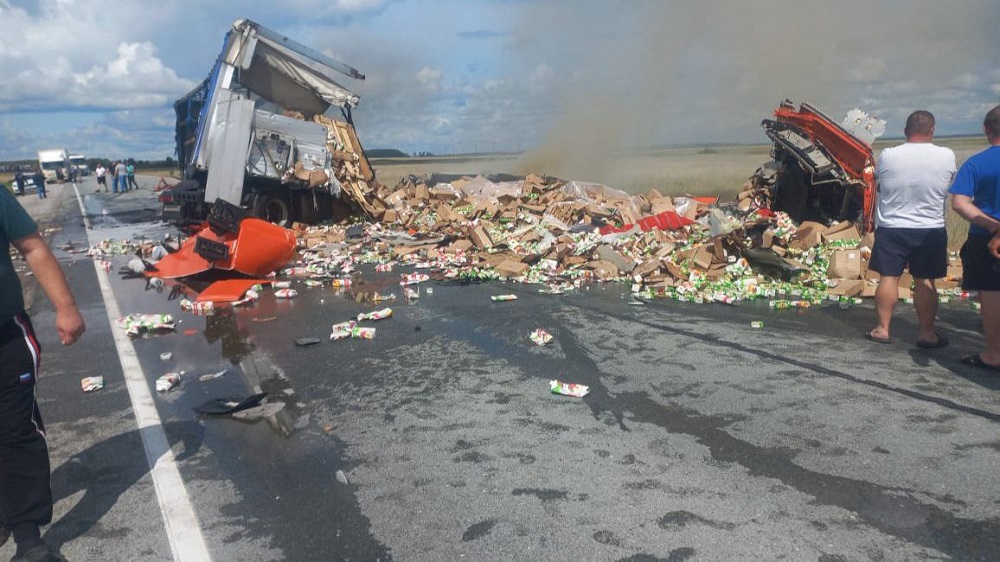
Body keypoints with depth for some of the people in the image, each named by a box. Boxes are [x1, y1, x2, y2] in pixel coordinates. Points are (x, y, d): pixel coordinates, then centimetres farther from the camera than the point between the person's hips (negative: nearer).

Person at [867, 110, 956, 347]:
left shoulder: (887, 156, -10)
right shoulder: (947, 156, -7)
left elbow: (877, 179, 6)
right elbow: (949, 184, 10)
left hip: (891, 228, 0)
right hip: (931, 230, 1)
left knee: (888, 278, 6)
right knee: (925, 282, 7)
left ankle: (882, 328, 11)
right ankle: (926, 333, 15)